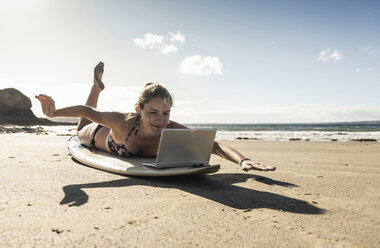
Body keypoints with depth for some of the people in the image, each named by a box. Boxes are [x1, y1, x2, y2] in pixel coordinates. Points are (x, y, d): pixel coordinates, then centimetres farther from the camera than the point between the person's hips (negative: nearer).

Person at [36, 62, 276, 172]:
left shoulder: (172, 130, -43)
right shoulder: (124, 122, -48)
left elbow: (214, 145, -48)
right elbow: (87, 112, -36)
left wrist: (242, 160, -63)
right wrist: (54, 112, -48)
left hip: (126, 135, 2)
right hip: (101, 136, -2)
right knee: (81, 131, 36)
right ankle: (97, 87, 39)